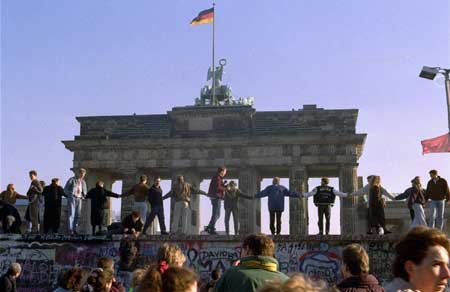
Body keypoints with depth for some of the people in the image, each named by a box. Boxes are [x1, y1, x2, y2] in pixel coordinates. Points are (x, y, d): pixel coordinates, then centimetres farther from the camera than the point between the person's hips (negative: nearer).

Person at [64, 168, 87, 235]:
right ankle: (70, 230, -15)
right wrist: (70, 195, -6)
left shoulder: (82, 182, 13)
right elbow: (65, 189, 1)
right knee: (71, 214, -12)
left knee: (77, 215, 3)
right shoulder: (72, 180, -2)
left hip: (79, 199, 6)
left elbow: (84, 190, 26)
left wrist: (82, 196, 10)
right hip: (72, 199, -6)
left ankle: (74, 229, 8)